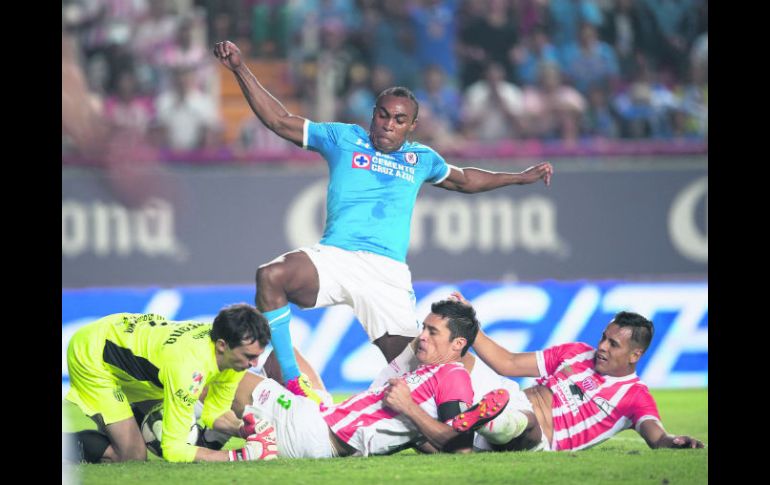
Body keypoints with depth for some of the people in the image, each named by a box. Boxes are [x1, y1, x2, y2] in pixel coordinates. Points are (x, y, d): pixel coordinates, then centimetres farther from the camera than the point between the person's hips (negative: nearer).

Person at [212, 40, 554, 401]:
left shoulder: (420, 158, 22)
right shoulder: (343, 139, 14)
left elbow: (463, 180, 41)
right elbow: (279, 121, 15)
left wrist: (519, 178, 42)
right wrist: (240, 69, 9)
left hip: (388, 272, 2)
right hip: (333, 258, -2)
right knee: (271, 276, -32)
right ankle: (291, 385, -25)